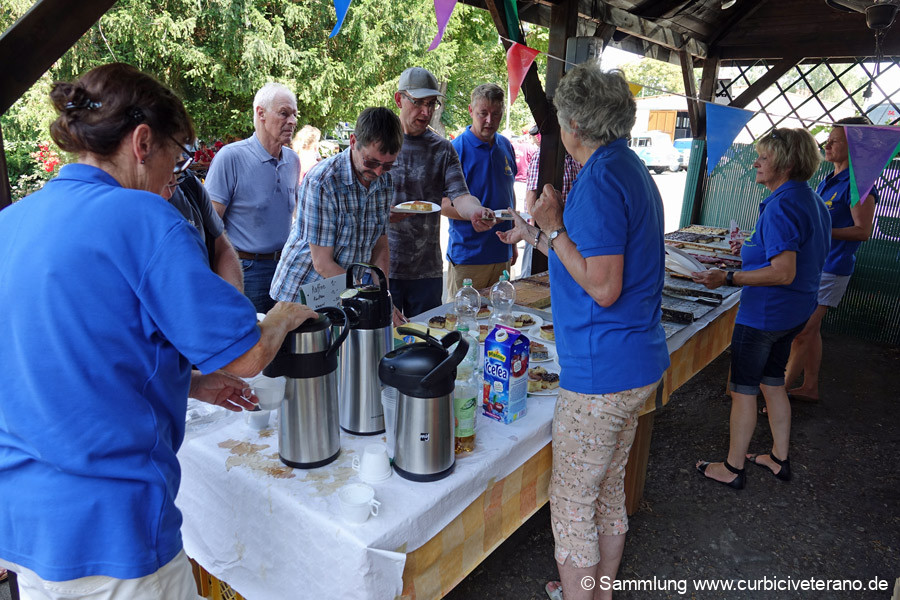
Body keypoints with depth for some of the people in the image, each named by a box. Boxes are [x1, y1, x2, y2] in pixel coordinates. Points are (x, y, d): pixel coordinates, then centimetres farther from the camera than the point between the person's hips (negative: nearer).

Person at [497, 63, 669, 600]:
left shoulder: (600, 180, -19)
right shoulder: (633, 169, 13)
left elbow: (603, 288, -24)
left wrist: (553, 229, -15)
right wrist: (536, 235, 24)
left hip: (601, 371, -10)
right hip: (639, 364, 10)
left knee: (572, 505, 6)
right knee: (610, 493, 23)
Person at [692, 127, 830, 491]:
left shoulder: (780, 206, -22)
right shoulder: (814, 202, 9)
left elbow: (784, 273, -28)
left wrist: (729, 279, -27)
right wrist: (754, 252, 18)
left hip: (764, 313, -10)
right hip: (796, 311, 10)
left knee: (743, 389, 3)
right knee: (772, 382, 22)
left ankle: (733, 468, 16)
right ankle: (780, 459, 34)